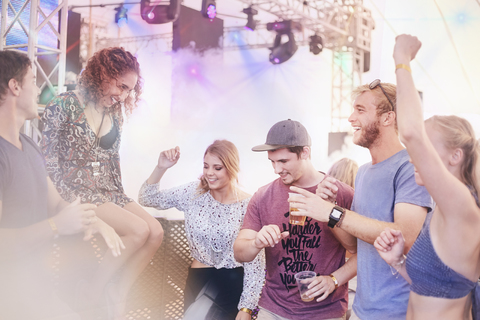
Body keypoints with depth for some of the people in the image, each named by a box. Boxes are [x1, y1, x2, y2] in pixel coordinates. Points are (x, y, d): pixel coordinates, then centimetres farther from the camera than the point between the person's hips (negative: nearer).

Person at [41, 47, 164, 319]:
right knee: (138, 230, -23)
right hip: (77, 193, -7)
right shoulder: (65, 105, -9)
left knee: (156, 232, -12)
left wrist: (121, 197, 8)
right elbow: (48, 157, -12)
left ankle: (119, 295, 0)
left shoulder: (116, 115, 11)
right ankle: (93, 292, -2)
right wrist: (70, 200, -17)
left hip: (109, 193, 7)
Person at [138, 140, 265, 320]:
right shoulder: (194, 193, -1)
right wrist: (161, 167, -18)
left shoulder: (247, 205, -10)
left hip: (235, 279, -2)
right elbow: (147, 199, -3)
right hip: (200, 278, 2)